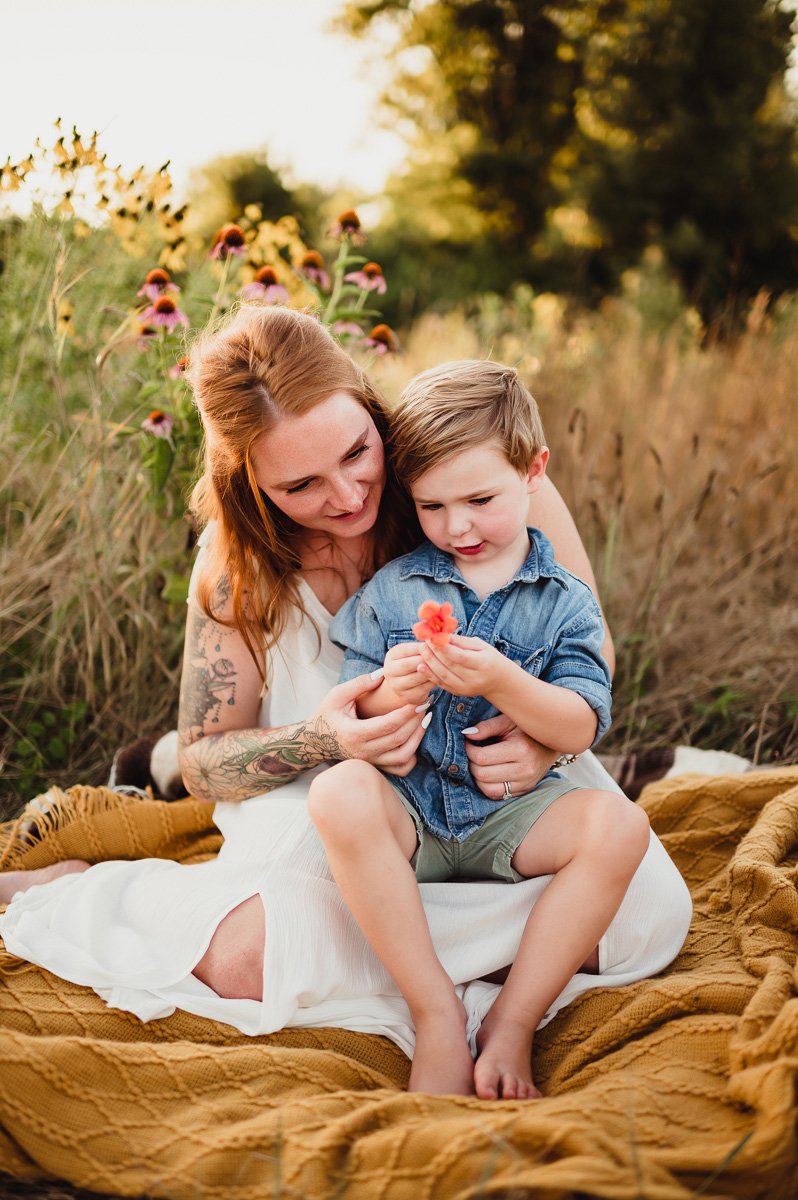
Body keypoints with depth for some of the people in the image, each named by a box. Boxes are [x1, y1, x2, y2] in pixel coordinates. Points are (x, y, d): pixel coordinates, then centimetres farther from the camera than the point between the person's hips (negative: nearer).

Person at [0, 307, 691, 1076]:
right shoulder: (239, 559, -10)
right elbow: (204, 763, -4)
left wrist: (543, 741, -23)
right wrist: (322, 740, -25)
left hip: (501, 779, 2)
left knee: (652, 913, -21)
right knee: (249, 956, -29)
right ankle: (78, 891, 0)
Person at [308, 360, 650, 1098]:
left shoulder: (565, 602, 3)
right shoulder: (392, 590, 5)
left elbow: (581, 729, -8)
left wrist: (501, 683, -26)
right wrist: (386, 696, -22)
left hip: (513, 815, 0)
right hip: (409, 811, 0)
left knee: (619, 824, -27)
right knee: (338, 794, -32)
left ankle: (513, 1023, -15)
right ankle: (437, 1014, -23)